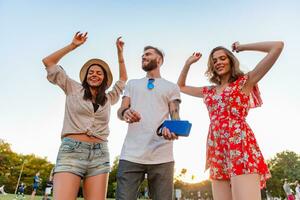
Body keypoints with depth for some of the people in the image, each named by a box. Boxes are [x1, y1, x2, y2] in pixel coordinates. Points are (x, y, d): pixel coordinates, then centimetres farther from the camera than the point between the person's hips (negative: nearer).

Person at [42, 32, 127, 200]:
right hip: (71, 151, -2)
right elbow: (48, 62, 15)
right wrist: (73, 45, 13)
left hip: (100, 154, 3)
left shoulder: (109, 99, 19)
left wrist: (120, 53, 27)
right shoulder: (74, 89, 13)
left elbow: (123, 79, 29)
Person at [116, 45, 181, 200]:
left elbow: (175, 116, 7)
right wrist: (125, 113, -14)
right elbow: (120, 111, 12)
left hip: (161, 156, -1)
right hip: (131, 155, 1)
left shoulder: (172, 87, 15)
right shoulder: (132, 84, 21)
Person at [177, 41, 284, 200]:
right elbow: (181, 87, 35)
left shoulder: (245, 81, 10)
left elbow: (277, 46, 4)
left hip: (240, 144, -5)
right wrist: (188, 63, 28)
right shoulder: (209, 91, 23)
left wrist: (242, 47, 12)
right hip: (216, 150, 5)